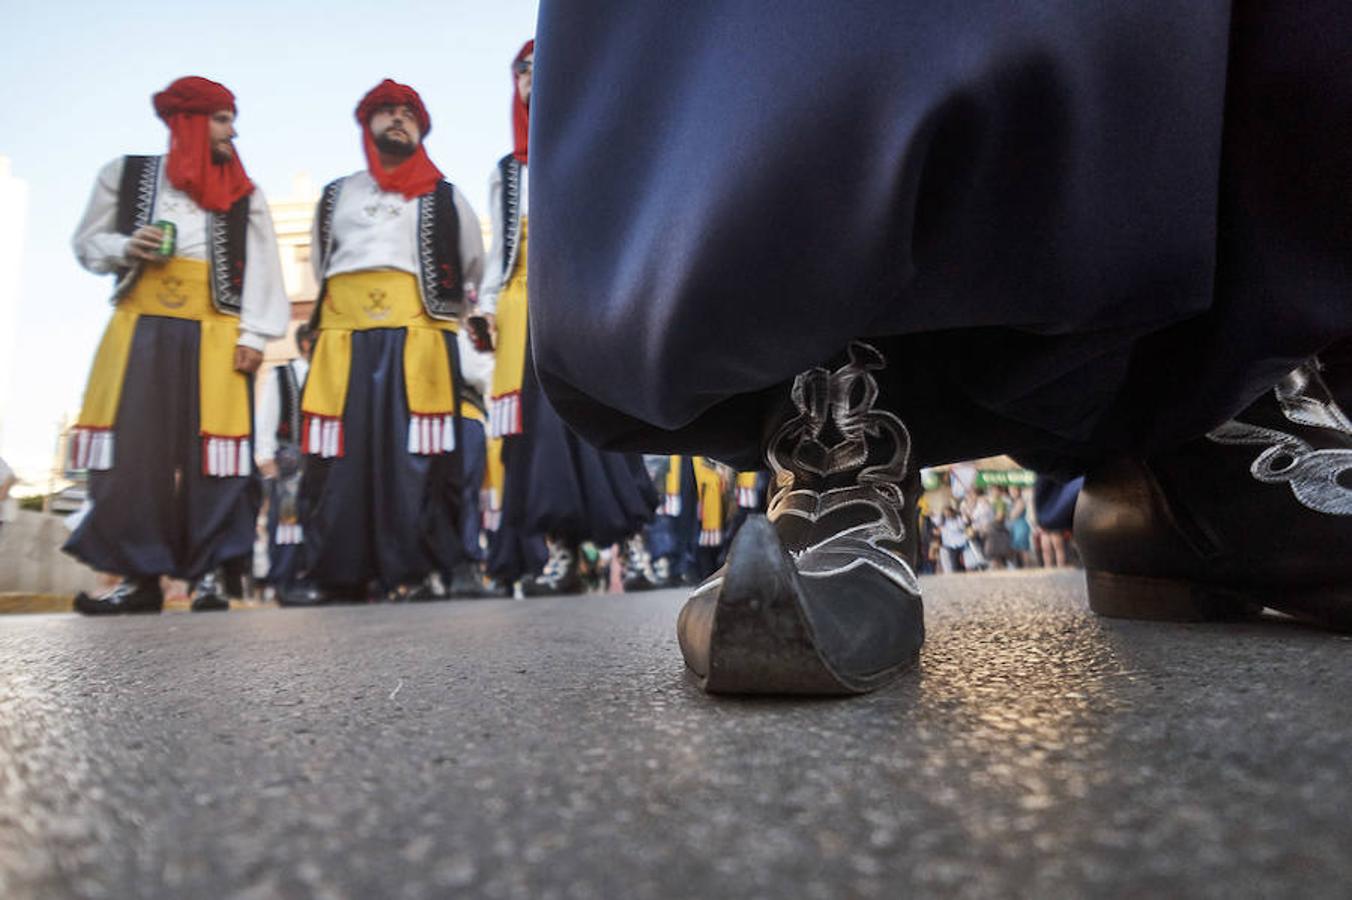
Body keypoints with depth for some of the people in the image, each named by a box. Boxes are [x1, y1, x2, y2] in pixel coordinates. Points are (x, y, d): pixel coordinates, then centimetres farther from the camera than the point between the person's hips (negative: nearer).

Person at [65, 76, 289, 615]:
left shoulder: (245, 195, 15)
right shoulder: (125, 175, 16)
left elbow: (262, 270, 5)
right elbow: (87, 244, 17)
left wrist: (254, 335, -7)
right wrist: (126, 248, -6)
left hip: (215, 332, 0)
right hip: (140, 325, 1)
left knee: (213, 448, -7)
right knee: (132, 448, -5)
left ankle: (208, 572, -1)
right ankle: (138, 575, 0)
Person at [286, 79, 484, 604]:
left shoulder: (445, 199, 17)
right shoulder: (335, 196, 24)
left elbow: (474, 269, 22)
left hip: (417, 340, -2)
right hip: (343, 339, 3)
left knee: (411, 452, -10)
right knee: (338, 452, -4)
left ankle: (408, 571, -6)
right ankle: (334, 573, 0)